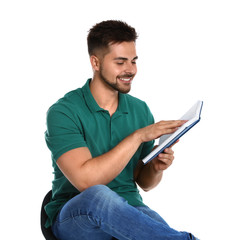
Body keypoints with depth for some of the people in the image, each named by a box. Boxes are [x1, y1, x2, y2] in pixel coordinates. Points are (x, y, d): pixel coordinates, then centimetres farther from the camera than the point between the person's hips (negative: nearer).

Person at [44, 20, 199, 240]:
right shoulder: (63, 112, -10)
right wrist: (138, 136, -22)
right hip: (74, 217, -2)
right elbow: (85, 180, -24)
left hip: (127, 209, 2)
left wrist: (156, 168, -10)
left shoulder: (140, 110, 7)